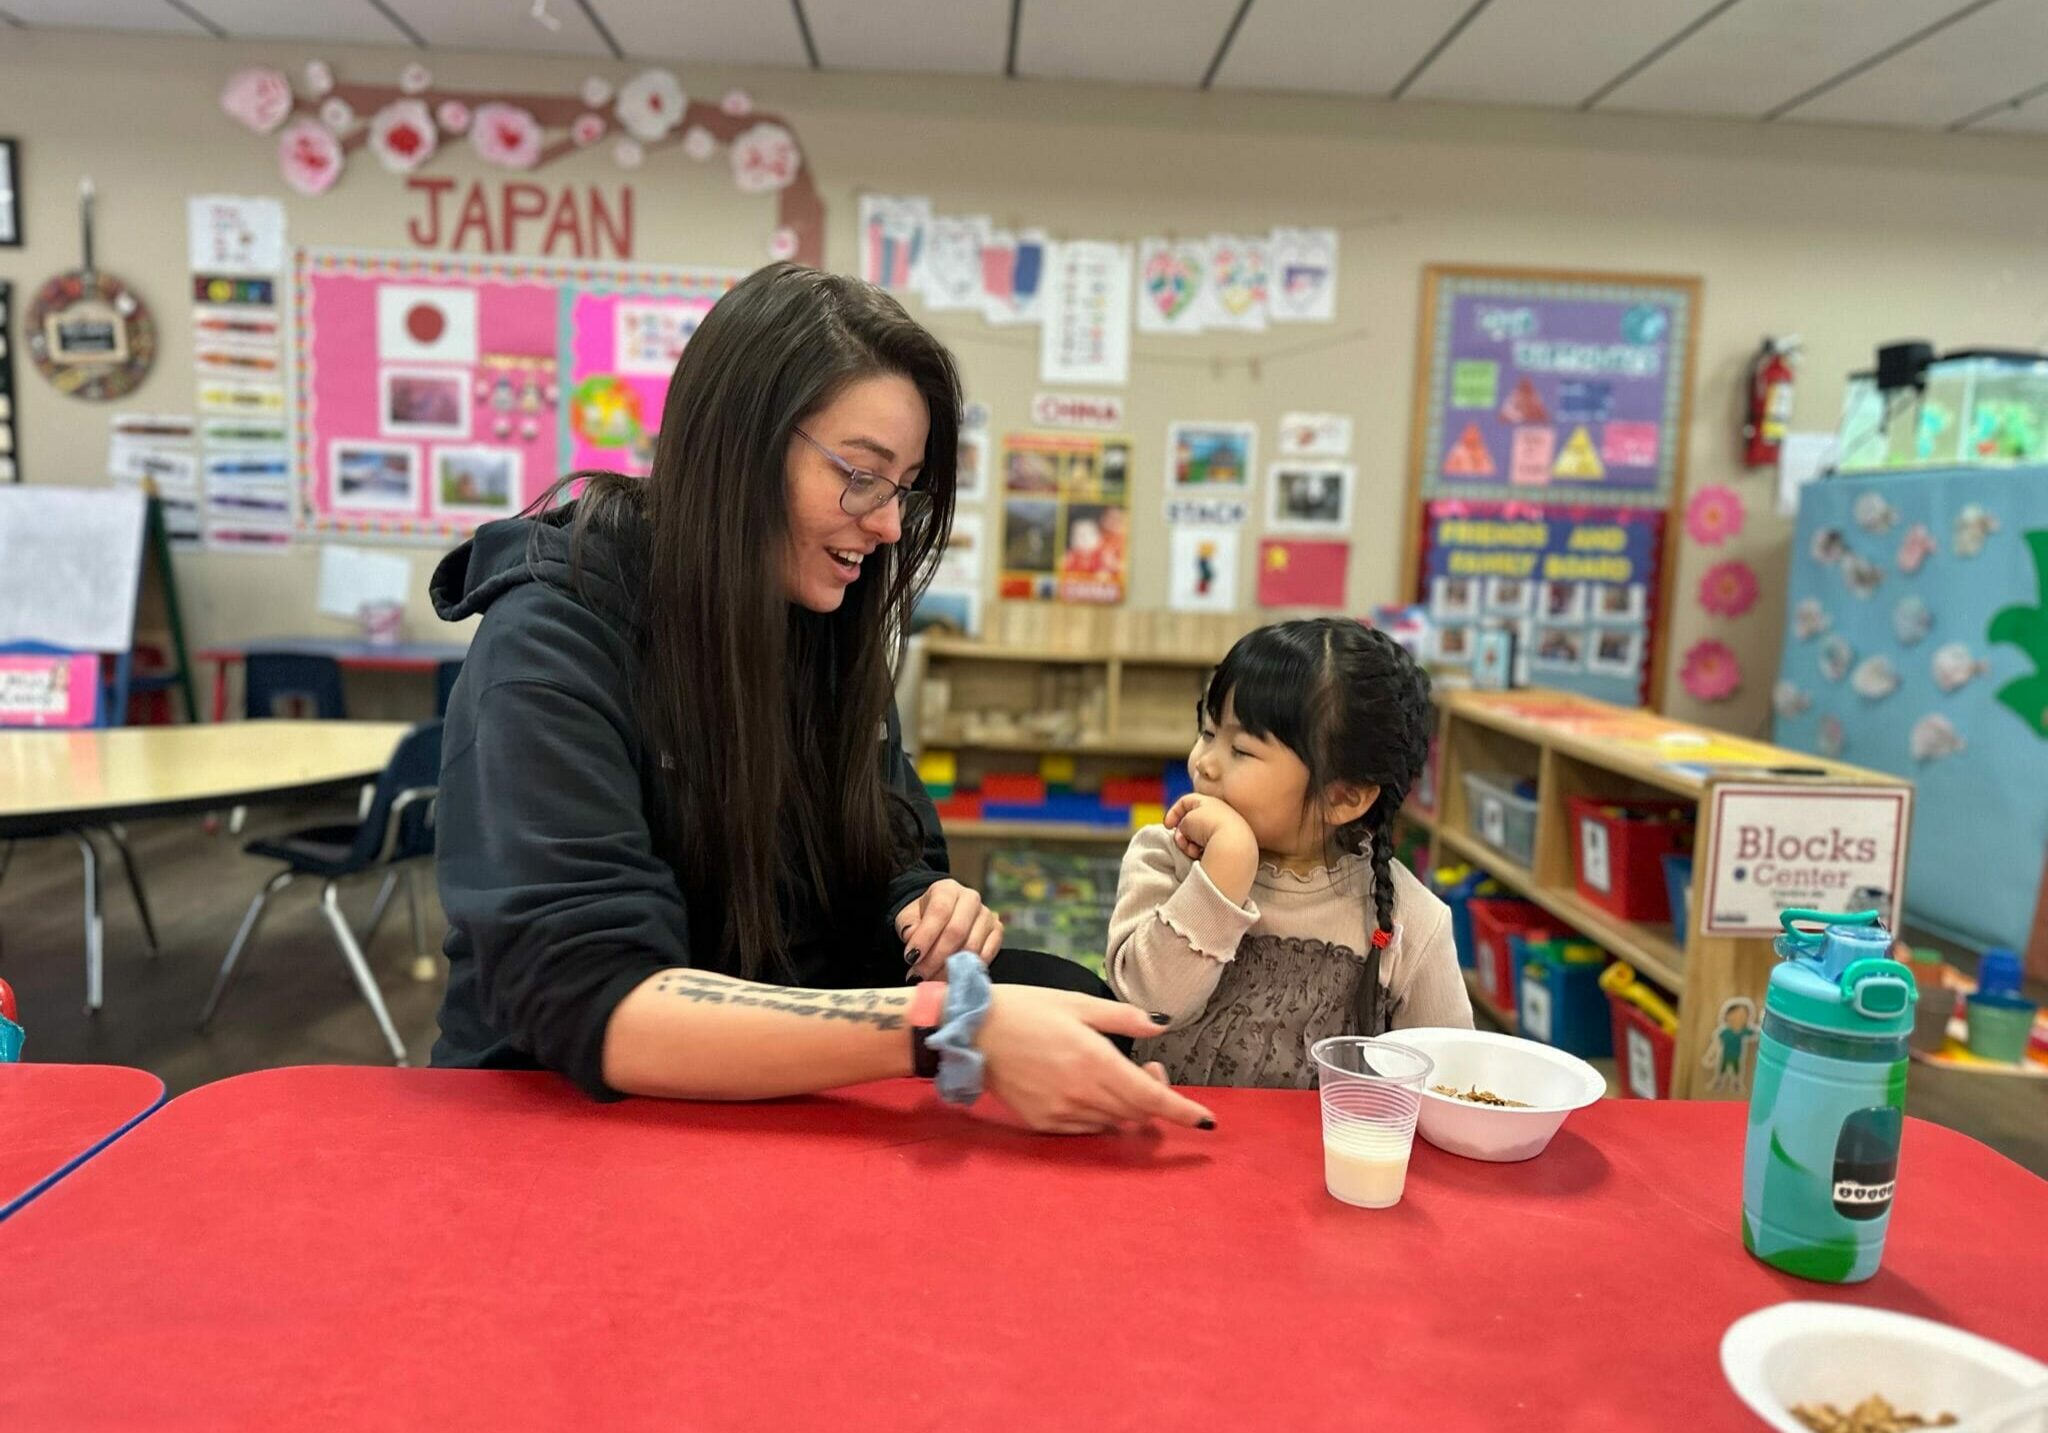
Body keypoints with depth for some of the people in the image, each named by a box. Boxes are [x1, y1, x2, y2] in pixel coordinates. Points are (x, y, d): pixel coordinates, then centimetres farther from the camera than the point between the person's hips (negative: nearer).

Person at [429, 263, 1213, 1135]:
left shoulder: (827, 623, 0)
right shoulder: (553, 643, -21)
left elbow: (891, 864, 10)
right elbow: (594, 1009, -31)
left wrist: (934, 917, -15)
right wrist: (951, 1026, -40)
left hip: (778, 1099, 7)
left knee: (1063, 1004, -15)